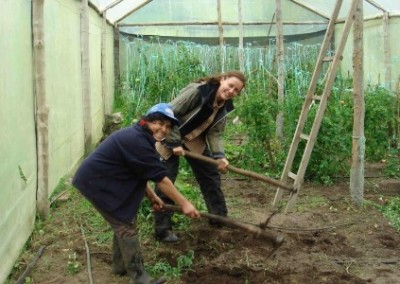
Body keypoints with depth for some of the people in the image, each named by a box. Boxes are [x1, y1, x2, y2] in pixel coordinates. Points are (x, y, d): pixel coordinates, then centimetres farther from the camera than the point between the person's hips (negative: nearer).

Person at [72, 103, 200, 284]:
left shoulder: (137, 136, 8)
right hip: (97, 183, -11)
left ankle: (120, 266, 33)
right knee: (126, 226, -7)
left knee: (123, 222, 18)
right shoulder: (137, 142, -25)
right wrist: (184, 203, -18)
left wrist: (152, 197, 15)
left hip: (103, 180, 11)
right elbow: (160, 178, -23)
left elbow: (140, 174, 18)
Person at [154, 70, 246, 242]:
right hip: (170, 138, -7)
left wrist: (219, 156, -24)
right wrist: (174, 143, -27)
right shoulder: (197, 91, -29)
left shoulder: (225, 107, -7)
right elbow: (169, 114, -28)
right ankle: (162, 230, 2)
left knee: (211, 174, 9)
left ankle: (219, 217, 24)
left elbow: (215, 133, -7)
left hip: (195, 141, 7)